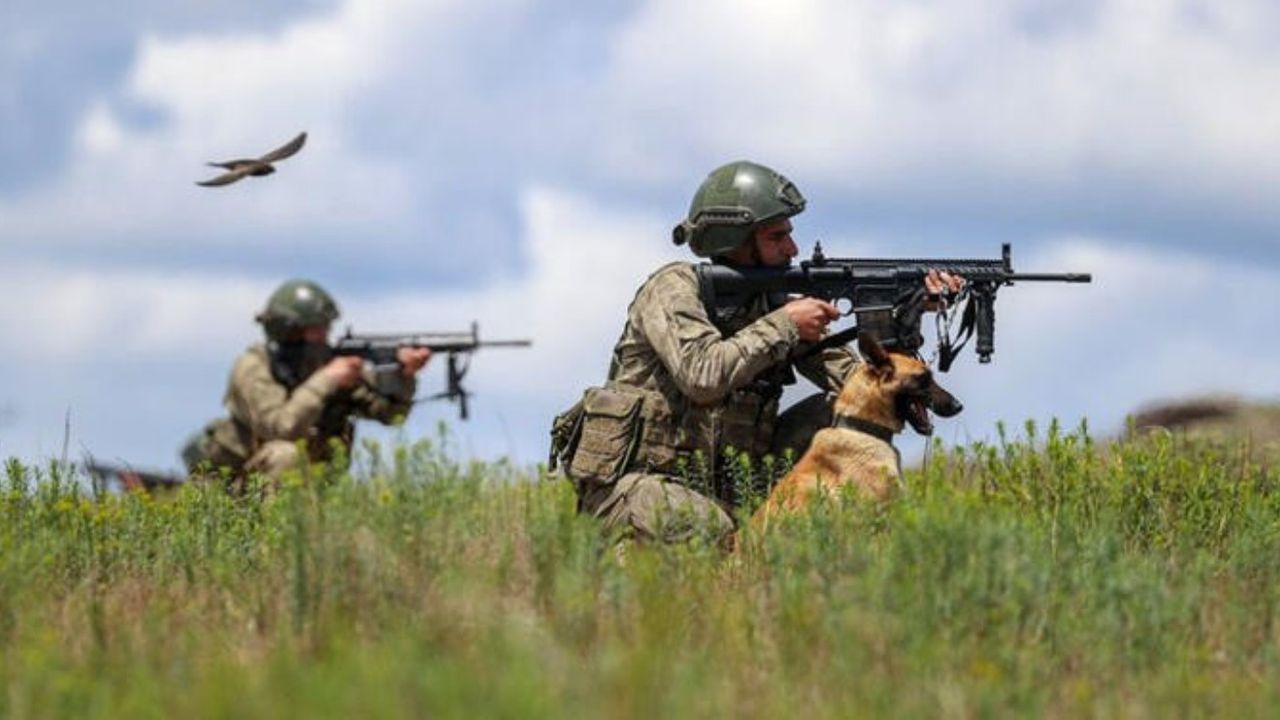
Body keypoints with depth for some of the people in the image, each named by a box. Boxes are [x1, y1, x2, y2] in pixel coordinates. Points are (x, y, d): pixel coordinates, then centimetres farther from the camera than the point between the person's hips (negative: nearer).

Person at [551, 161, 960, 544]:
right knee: (710, 533, -39)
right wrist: (784, 325, -21)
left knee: (840, 415, -4)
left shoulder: (771, 303, 8)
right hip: (632, 481, -6)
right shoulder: (674, 288, -11)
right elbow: (703, 375, -29)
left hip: (723, 484, 7)